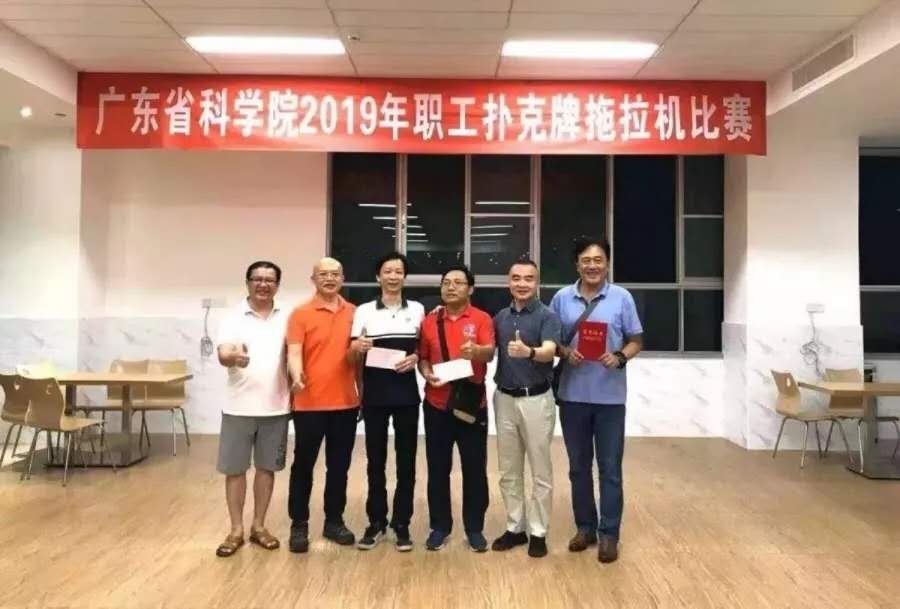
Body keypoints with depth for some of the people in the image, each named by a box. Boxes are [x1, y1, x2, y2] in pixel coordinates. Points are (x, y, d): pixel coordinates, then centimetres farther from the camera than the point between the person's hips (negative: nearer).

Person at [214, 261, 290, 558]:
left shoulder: (287, 318, 4)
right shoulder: (233, 318, -2)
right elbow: (222, 355, -14)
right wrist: (234, 357, -38)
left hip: (276, 408, 2)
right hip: (239, 407, -1)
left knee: (267, 467, 11)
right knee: (235, 469, 6)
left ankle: (259, 526, 25)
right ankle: (236, 530, 19)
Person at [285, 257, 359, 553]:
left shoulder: (354, 313, 8)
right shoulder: (301, 314, -3)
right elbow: (294, 352, -13)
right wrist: (297, 377, -33)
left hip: (346, 402, 4)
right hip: (309, 403, -3)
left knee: (339, 466, 12)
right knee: (303, 465, 7)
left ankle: (334, 521, 25)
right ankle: (299, 525, 19)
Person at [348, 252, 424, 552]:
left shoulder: (417, 310, 7)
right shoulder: (364, 311, 3)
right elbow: (352, 356, 3)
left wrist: (415, 358, -10)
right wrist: (358, 348, -20)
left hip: (406, 393, 1)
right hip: (374, 394, -1)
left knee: (406, 459, 4)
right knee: (375, 459, 6)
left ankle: (401, 523, 16)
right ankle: (376, 522, 19)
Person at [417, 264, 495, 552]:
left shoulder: (481, 319, -1)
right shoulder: (429, 321, 7)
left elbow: (490, 353, -14)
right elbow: (422, 356, 10)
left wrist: (476, 351, -36)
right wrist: (426, 372, -11)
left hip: (472, 402, -2)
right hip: (436, 404, 2)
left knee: (475, 468, 5)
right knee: (437, 468, 8)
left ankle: (474, 528, 18)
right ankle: (440, 527, 22)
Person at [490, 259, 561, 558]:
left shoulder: (547, 315, -9)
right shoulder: (500, 317, 7)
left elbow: (549, 351, -25)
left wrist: (529, 352, -45)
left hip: (536, 399, -5)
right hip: (505, 398, 5)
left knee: (540, 471, 5)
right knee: (509, 471, 12)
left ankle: (538, 532, 18)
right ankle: (514, 527, 25)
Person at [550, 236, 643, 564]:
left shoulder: (622, 297, -1)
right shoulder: (562, 298, 2)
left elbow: (635, 341, 3)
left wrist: (620, 358, -16)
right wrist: (565, 353, -13)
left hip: (610, 396, -2)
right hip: (573, 395, 2)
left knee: (610, 468, 5)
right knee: (579, 466, 13)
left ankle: (609, 534, 17)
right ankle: (585, 526, 28)